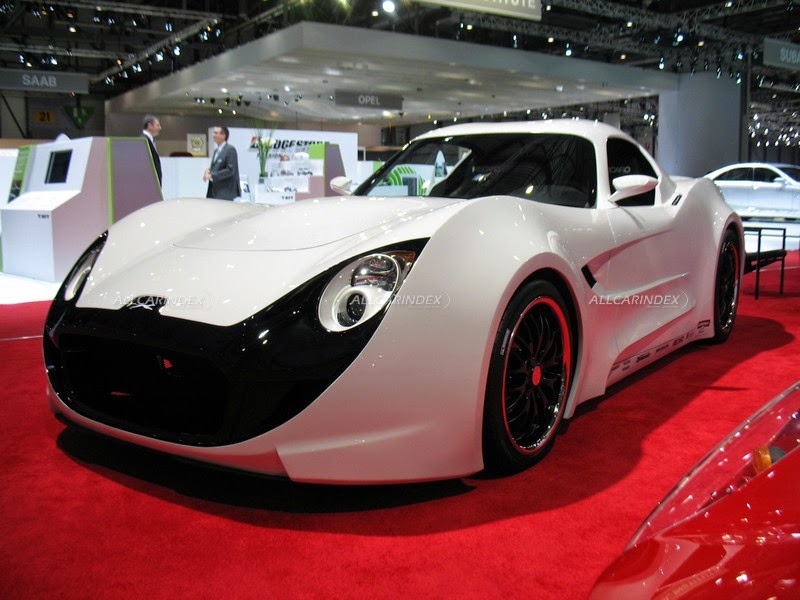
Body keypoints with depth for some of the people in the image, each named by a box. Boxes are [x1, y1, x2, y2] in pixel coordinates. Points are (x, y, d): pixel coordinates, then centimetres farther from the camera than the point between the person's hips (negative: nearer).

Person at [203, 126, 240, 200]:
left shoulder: (230, 150, -10)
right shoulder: (216, 151, 18)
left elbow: (230, 170, -17)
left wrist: (212, 175, -17)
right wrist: (208, 170, 0)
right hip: (214, 192, 8)